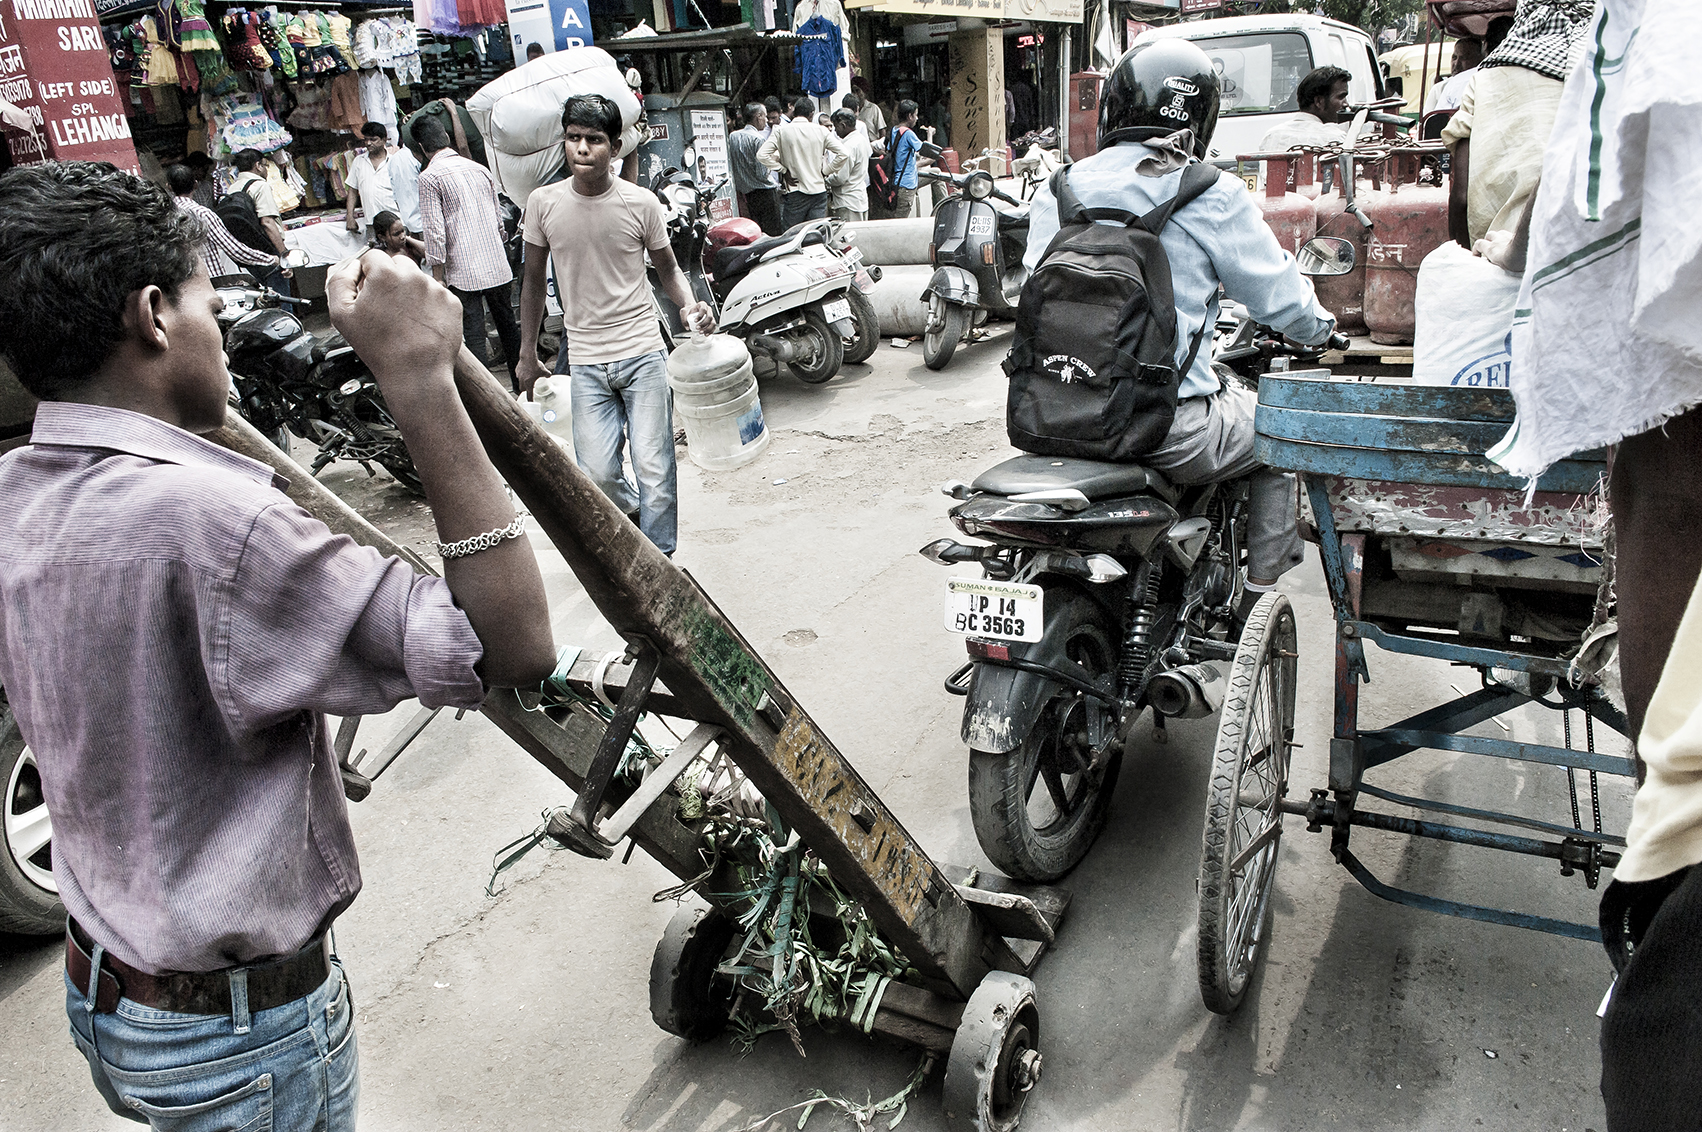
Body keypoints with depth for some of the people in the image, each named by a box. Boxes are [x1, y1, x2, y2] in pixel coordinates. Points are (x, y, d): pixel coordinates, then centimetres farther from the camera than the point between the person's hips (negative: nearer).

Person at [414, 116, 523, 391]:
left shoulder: (429, 177, -7)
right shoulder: (479, 168, 11)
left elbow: (435, 232, -12)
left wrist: (438, 276, -6)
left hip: (464, 271, -6)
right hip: (498, 265, 6)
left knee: (474, 337, -2)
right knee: (508, 327, 16)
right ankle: (520, 386, 27)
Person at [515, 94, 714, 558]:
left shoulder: (641, 203, -5)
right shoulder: (543, 203, -1)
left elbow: (667, 268, 9)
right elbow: (534, 281, 10)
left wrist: (689, 304, -13)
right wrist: (527, 354, 13)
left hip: (643, 351, -1)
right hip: (585, 361, 1)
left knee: (654, 468, -3)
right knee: (597, 473, -3)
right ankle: (633, 513, 32)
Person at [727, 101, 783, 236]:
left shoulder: (733, 136, 6)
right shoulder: (759, 139, -15)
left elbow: (730, 165, 13)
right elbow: (763, 173, -18)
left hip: (746, 193, 7)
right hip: (765, 192, -7)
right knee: (774, 232, -3)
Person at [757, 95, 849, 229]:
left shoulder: (781, 131, -3)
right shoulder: (821, 131, -1)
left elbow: (762, 155, -9)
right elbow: (843, 154, -5)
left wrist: (783, 171, -2)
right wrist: (825, 171, 3)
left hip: (794, 192, -1)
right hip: (818, 190, 1)